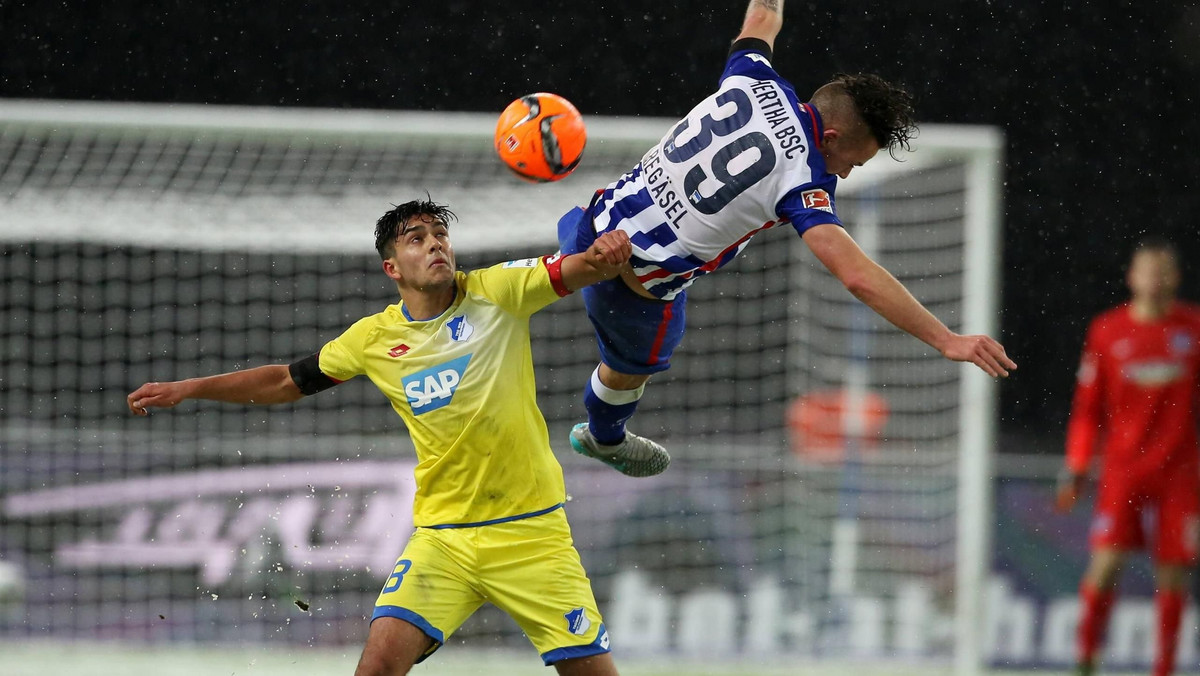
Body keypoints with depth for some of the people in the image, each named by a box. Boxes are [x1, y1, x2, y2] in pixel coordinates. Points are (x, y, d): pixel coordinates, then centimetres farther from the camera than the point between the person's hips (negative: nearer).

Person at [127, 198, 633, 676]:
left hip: (531, 530, -1)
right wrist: (187, 389, 14)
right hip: (444, 532, 1)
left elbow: (583, 270, -15)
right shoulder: (375, 337, 3)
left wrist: (606, 253, -39)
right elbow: (288, 381, 16)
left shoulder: (496, 291, -5)